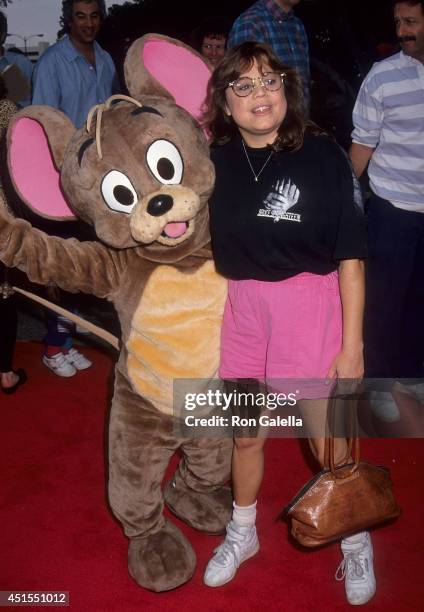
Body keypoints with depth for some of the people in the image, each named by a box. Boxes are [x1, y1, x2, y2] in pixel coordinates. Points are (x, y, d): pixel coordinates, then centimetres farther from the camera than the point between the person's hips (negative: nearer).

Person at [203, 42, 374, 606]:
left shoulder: (321, 154, -11)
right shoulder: (216, 161, -2)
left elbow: (350, 255, -9)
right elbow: (205, 246, 9)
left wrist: (352, 344, -11)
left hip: (311, 304, -3)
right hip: (242, 306, 3)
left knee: (327, 440, 6)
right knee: (245, 432, 17)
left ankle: (356, 544, 36)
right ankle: (243, 533, 44)